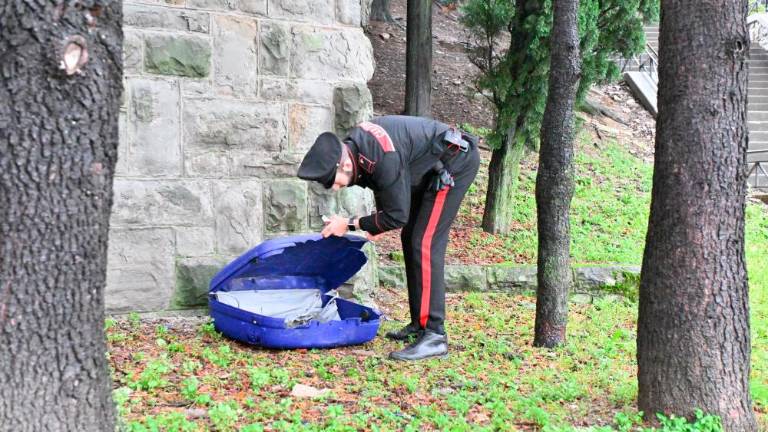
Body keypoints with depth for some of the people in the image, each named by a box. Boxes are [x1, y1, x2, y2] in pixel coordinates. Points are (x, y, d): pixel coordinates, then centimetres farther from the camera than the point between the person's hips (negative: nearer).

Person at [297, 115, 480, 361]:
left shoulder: (384, 160, -34)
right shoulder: (353, 148, -7)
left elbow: (397, 216, -24)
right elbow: (381, 187, 13)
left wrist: (350, 224, -17)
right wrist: (377, 226, 12)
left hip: (455, 162, -10)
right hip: (433, 168, 10)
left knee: (424, 244, -16)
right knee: (410, 239, 12)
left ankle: (434, 336, -17)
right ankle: (419, 324, 20)